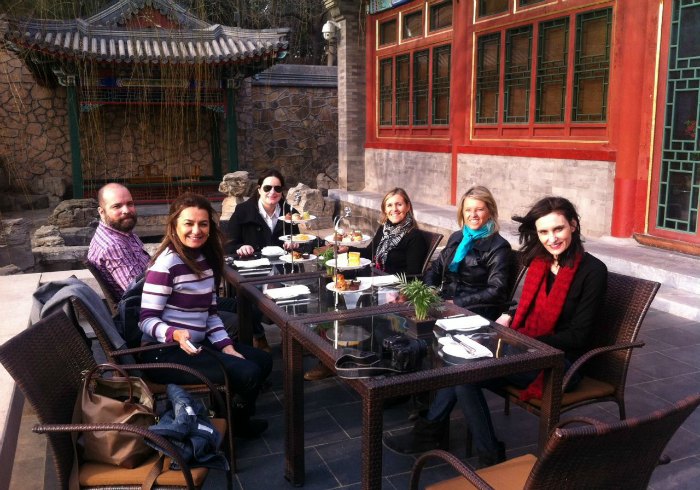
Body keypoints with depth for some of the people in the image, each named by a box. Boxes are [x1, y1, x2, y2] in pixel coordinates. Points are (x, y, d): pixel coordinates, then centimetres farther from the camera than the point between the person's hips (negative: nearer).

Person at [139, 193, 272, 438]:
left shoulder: (205, 259, 8)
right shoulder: (166, 264, -18)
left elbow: (210, 314, 10)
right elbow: (147, 320, -17)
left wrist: (228, 348, 0)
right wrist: (175, 334, -35)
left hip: (197, 344, 9)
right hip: (166, 353, -9)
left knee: (263, 360, 8)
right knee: (248, 373, -17)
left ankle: (238, 416, 27)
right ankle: (236, 424, 14)